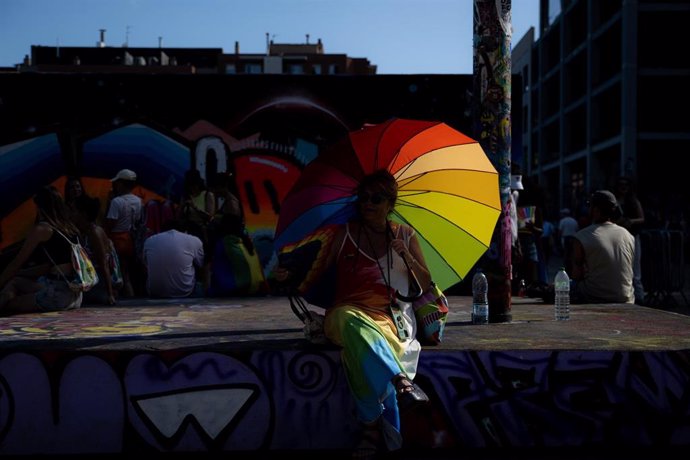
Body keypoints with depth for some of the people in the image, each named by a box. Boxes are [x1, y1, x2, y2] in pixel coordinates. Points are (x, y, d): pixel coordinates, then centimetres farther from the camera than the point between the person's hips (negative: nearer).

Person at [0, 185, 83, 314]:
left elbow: (17, 263, 2)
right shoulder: (70, 228, 16)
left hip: (58, 291, -8)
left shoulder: (41, 229, -5)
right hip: (75, 294, 8)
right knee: (15, 281, 20)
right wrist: (18, 273, 31)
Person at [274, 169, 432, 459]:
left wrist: (408, 257, -3)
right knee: (352, 321, -42)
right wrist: (290, 275, -9)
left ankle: (373, 427, -37)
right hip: (344, 313, 0)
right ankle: (402, 382, -50)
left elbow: (426, 285, 14)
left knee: (359, 348, -38)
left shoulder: (405, 235, 16)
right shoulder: (345, 232, 12)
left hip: (389, 318, 0)